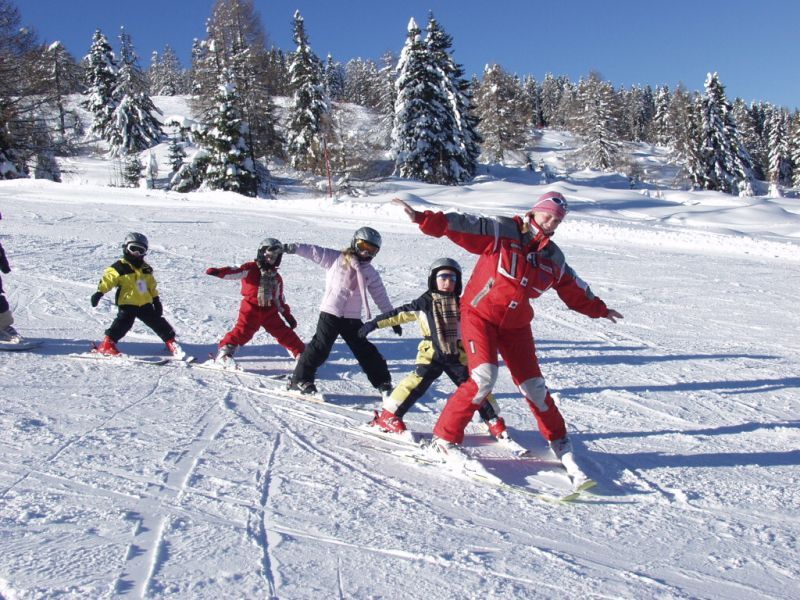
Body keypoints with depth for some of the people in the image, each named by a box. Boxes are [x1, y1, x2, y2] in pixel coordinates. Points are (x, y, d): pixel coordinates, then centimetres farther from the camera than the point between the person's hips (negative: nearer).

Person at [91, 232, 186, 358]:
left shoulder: (146, 269, 13)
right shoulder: (120, 268, -6)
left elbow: (152, 286, 21)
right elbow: (107, 279, -15)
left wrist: (156, 300, 20)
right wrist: (99, 292, -28)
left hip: (145, 303, 5)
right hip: (127, 303, -5)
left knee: (158, 322, 8)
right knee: (123, 323, -21)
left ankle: (171, 342, 20)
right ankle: (107, 345, -14)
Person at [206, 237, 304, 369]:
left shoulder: (276, 278, 15)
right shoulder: (251, 269, -2)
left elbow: (279, 299, 21)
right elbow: (235, 272, -18)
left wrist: (287, 315, 18)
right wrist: (219, 271, -36)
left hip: (269, 311, 4)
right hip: (251, 309, -4)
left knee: (284, 332, 5)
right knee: (242, 331, -18)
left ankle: (301, 353, 16)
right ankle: (224, 353, -8)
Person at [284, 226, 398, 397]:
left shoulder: (371, 273, 11)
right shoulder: (337, 259, 1)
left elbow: (381, 297, 15)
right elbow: (315, 252, -6)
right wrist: (293, 248, -17)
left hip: (352, 317, 3)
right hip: (330, 313, -3)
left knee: (366, 350, 5)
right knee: (320, 347, -8)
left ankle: (383, 383, 15)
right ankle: (300, 379, 5)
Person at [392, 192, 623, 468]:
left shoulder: (554, 258, 7)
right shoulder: (502, 231, -9)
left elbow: (574, 290, 23)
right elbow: (463, 226, -20)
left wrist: (599, 309, 34)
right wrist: (423, 218, -32)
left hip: (516, 325, 5)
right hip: (480, 314, -5)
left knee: (533, 385, 8)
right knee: (483, 377, -23)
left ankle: (558, 440, 31)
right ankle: (445, 438, -9)